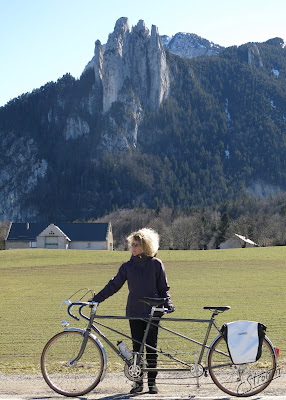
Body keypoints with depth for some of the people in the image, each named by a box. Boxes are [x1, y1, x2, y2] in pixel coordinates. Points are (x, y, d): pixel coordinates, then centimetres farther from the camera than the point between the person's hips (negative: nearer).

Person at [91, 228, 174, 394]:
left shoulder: (156, 264, 0)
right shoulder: (128, 266, 5)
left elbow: (164, 288, 4)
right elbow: (114, 285, 7)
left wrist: (168, 303, -12)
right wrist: (96, 299, 1)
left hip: (152, 312, -2)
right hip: (134, 312, 2)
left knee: (151, 347, 1)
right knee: (137, 347, 4)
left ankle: (152, 381, 11)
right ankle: (138, 381, 12)